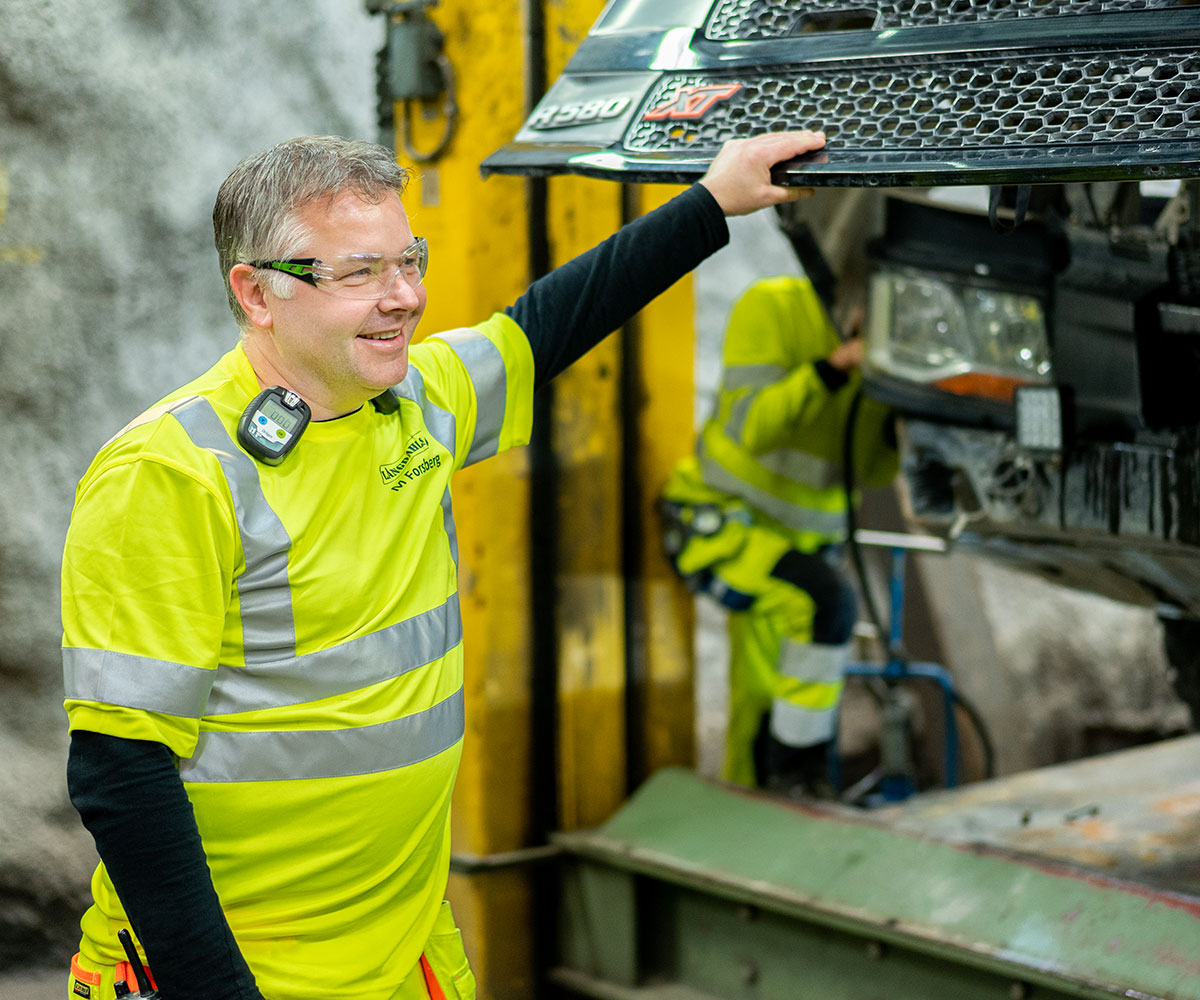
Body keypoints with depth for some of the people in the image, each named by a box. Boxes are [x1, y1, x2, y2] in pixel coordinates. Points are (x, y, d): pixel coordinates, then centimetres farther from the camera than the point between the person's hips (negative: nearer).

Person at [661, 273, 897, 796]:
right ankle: (798, 771, -18)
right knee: (827, 600, -31)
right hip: (715, 521, -7)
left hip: (796, 537, 8)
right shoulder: (775, 306, -17)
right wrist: (831, 370, -35)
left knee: (767, 705, 14)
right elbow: (749, 427, -26)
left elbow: (872, 470, 3)